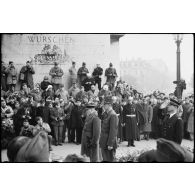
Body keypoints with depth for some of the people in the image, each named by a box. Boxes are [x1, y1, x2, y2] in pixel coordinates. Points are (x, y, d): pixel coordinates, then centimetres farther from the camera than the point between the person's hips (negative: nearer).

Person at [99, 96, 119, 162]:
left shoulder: (113, 115, -18)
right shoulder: (106, 114, 10)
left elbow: (113, 131, -20)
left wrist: (110, 144, -20)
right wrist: (101, 140, 14)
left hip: (109, 142, -9)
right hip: (104, 143, 9)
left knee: (110, 160, 0)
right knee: (105, 159, 15)